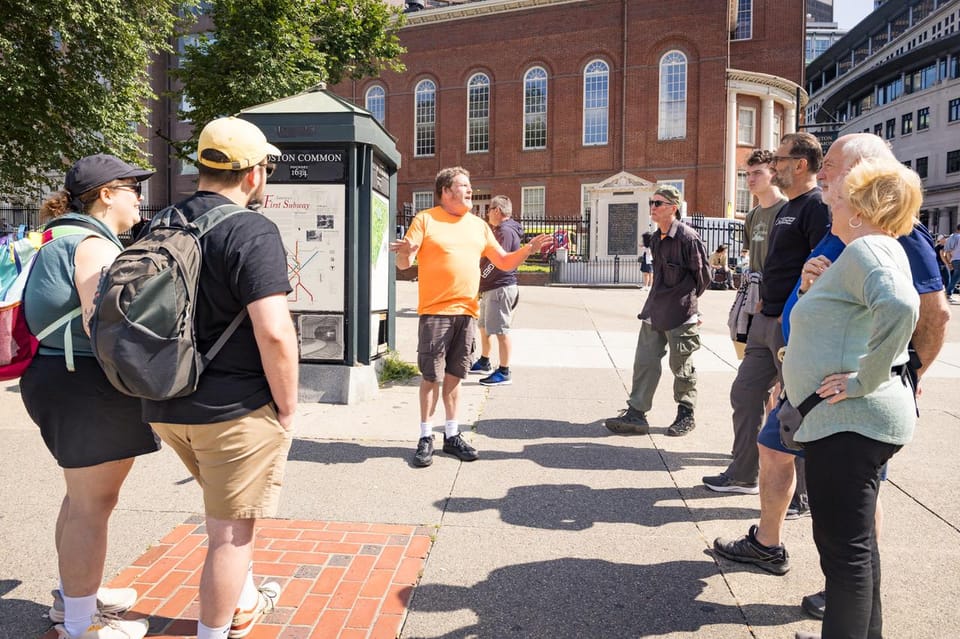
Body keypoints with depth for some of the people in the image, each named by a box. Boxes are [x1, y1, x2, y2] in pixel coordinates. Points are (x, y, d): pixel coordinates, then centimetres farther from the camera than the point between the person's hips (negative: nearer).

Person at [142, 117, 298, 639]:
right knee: (231, 531, 8)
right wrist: (287, 409, -12)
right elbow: (274, 332, -24)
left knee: (226, 508, 28)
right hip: (235, 410, -8)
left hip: (165, 407, 9)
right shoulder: (252, 232, -16)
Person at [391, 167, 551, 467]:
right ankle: (425, 437, 10)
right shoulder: (425, 220, 0)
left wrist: (529, 248, 0)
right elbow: (403, 263, -6)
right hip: (435, 311, -4)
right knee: (431, 376, -1)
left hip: (466, 312, 4)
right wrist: (405, 253, -29)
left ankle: (452, 435, 20)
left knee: (453, 375, 11)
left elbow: (504, 262, 16)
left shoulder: (478, 225, 15)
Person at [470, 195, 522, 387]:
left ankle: (504, 373, -2)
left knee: (500, 331, -7)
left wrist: (478, 278, -17)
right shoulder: (501, 230, 20)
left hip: (501, 288, -11)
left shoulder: (505, 231, -15)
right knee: (484, 327, 21)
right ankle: (483, 363, 35)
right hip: (490, 288, 11)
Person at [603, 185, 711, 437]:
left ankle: (686, 416, 23)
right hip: (654, 311, 7)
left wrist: (688, 299, 4)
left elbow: (703, 273, -6)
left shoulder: (687, 237, -14)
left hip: (680, 313, -7)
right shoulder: (656, 239, 10)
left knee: (681, 366, 6)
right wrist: (661, 298, 16)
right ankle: (636, 412, 9)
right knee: (645, 361, 4)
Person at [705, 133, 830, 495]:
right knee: (744, 395, 14)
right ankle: (743, 475, 28)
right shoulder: (787, 209, 18)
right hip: (766, 320, 10)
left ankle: (805, 492, 16)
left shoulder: (817, 206, -13)